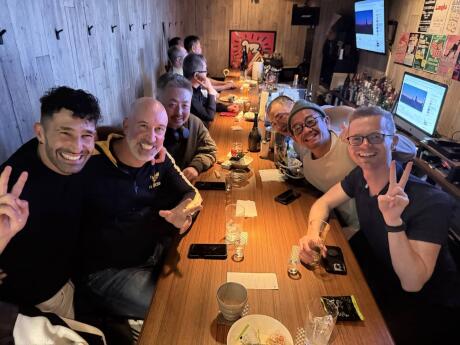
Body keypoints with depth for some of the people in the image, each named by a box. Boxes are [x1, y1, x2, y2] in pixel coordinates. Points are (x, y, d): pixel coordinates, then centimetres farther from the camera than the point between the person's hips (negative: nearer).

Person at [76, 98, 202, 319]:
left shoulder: (159, 157, -3)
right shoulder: (91, 164, -20)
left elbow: (191, 193, 2)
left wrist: (183, 211, -21)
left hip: (155, 252, 6)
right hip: (105, 271, -5)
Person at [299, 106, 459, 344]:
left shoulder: (432, 202, -31)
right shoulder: (359, 176, -13)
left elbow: (412, 284, -32)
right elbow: (324, 203, 1)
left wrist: (394, 221, -46)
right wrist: (313, 234, -20)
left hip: (429, 305, -5)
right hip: (382, 279, 6)